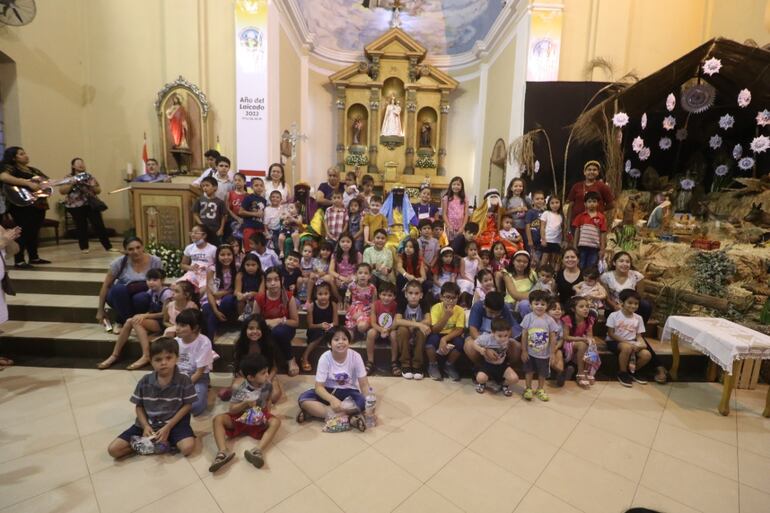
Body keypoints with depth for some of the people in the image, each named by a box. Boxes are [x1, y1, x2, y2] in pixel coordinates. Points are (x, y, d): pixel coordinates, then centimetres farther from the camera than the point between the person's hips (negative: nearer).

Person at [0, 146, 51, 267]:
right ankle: (19, 261, -4)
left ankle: (34, 257, 22)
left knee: (34, 232, 13)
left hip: (39, 204, 7)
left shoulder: (34, 170, 19)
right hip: (22, 206, -7)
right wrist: (28, 183, -30)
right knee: (23, 232, -9)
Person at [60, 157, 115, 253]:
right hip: (76, 206, -1)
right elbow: (62, 191, -4)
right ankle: (84, 247, 15)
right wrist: (72, 183, -14)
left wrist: (92, 186, -8)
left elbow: (99, 190, 12)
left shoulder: (90, 177, 12)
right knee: (81, 227, 4)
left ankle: (108, 246, -3)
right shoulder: (69, 177, 4)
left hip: (91, 204, 2)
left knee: (99, 225, -3)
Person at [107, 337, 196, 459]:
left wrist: (168, 427, -16)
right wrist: (145, 426, -11)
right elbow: (139, 406, 5)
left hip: (174, 422, -3)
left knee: (188, 447, -29)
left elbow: (187, 405, -9)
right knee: (113, 449, -12)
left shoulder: (184, 380, -15)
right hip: (148, 423, 3)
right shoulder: (145, 381, -6)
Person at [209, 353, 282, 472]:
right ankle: (222, 452, -39)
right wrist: (245, 404, -29)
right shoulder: (240, 390, -17)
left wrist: (266, 410, -6)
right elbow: (231, 410, -13)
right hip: (240, 418, -1)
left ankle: (258, 450, -44)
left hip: (260, 419, 1)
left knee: (275, 421, -29)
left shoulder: (267, 385, -9)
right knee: (218, 419, -25)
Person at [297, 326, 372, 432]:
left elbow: (364, 384, -13)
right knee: (304, 398, -28)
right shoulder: (325, 358, -17)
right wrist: (332, 399, -38)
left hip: (348, 392, 0)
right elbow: (319, 387, -19)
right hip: (329, 391, 1)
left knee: (362, 401, -34)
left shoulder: (355, 357, -17)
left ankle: (314, 411, -27)